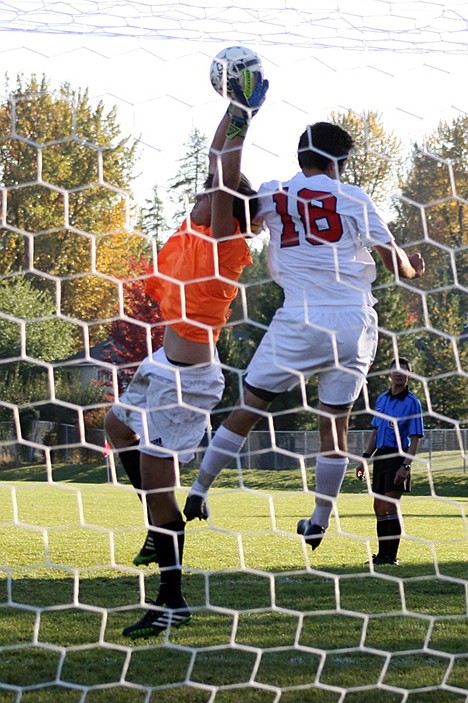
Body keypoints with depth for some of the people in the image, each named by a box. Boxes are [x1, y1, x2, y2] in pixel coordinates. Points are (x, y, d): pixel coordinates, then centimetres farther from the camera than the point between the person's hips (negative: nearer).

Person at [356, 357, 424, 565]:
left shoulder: (412, 403, -7)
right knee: (379, 507, 8)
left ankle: (391, 555, -10)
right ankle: (382, 554, 16)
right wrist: (365, 459, 16)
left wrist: (405, 466, -20)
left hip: (398, 457, -7)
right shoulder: (382, 399, 13)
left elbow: (415, 438, -11)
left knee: (391, 505, -12)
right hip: (380, 456, 7)